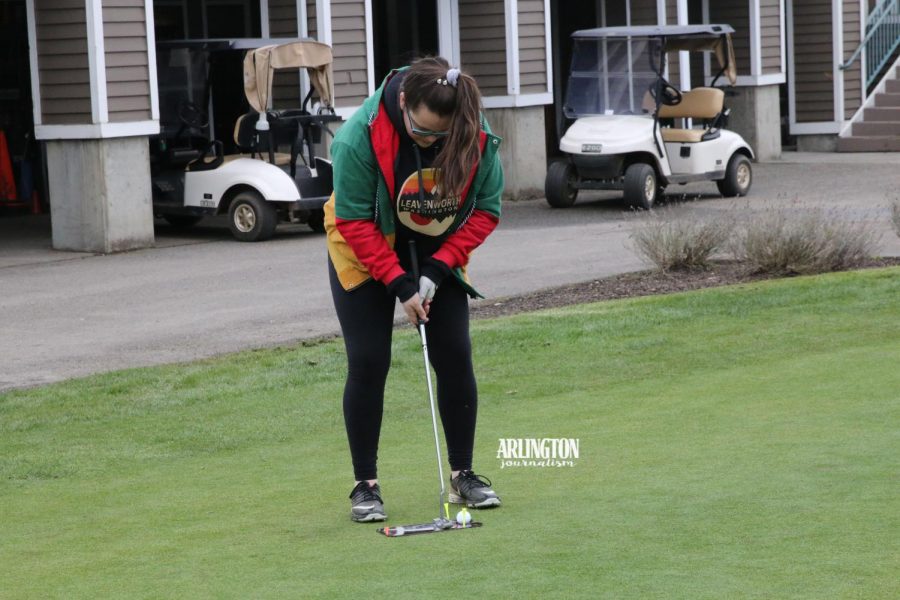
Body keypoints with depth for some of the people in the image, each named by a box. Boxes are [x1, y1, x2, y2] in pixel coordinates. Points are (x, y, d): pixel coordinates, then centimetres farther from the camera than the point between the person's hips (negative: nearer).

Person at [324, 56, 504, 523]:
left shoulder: (478, 137, -23)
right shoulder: (359, 137, -31)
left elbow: (485, 211, -11)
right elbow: (355, 222, -23)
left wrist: (437, 269, -20)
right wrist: (399, 283, -25)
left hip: (438, 255, 3)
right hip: (367, 255, -2)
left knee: (454, 356, -1)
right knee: (368, 362, -6)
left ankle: (463, 475, 13)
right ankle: (365, 485, 4)